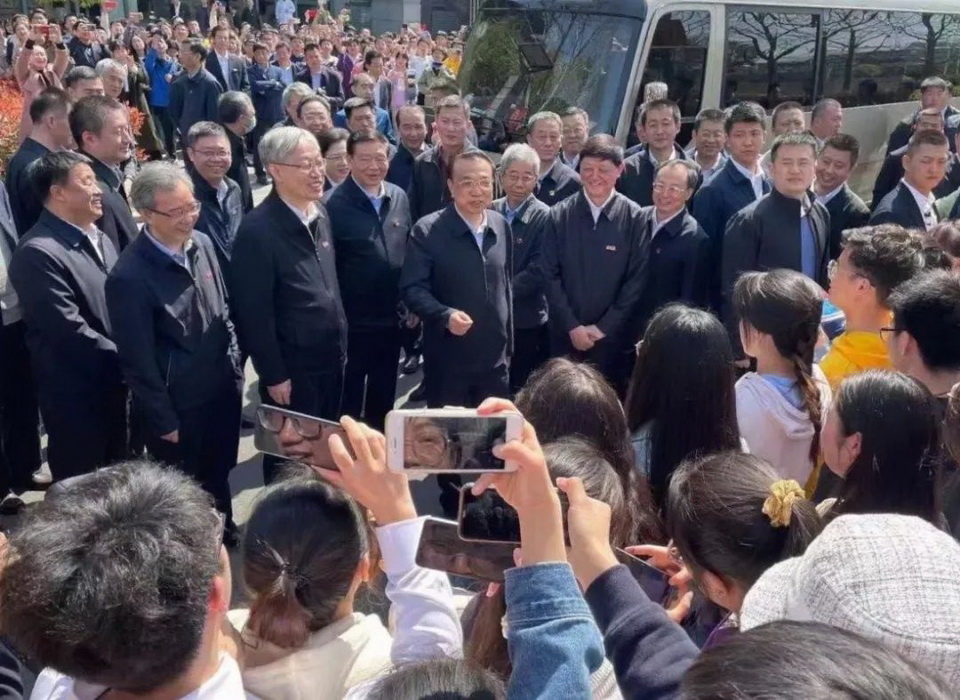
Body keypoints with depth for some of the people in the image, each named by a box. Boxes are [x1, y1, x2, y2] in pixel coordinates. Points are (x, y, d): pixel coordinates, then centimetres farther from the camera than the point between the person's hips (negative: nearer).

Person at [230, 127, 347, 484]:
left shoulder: (320, 213, 3)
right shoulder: (258, 229, -21)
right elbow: (254, 312, -18)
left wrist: (341, 343, 13)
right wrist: (273, 375, -14)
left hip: (331, 359, 7)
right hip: (291, 368, -7)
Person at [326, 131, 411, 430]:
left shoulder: (399, 198, 2)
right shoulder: (334, 205, -14)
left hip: (391, 318, 5)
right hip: (351, 321, -5)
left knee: (383, 395, 20)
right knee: (349, 396, 12)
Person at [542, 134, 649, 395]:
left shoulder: (634, 217, -4)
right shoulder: (560, 215, 1)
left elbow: (637, 279, -4)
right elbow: (550, 275, 0)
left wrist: (603, 327, -7)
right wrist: (573, 326, -6)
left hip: (614, 337, -1)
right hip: (566, 335, 1)